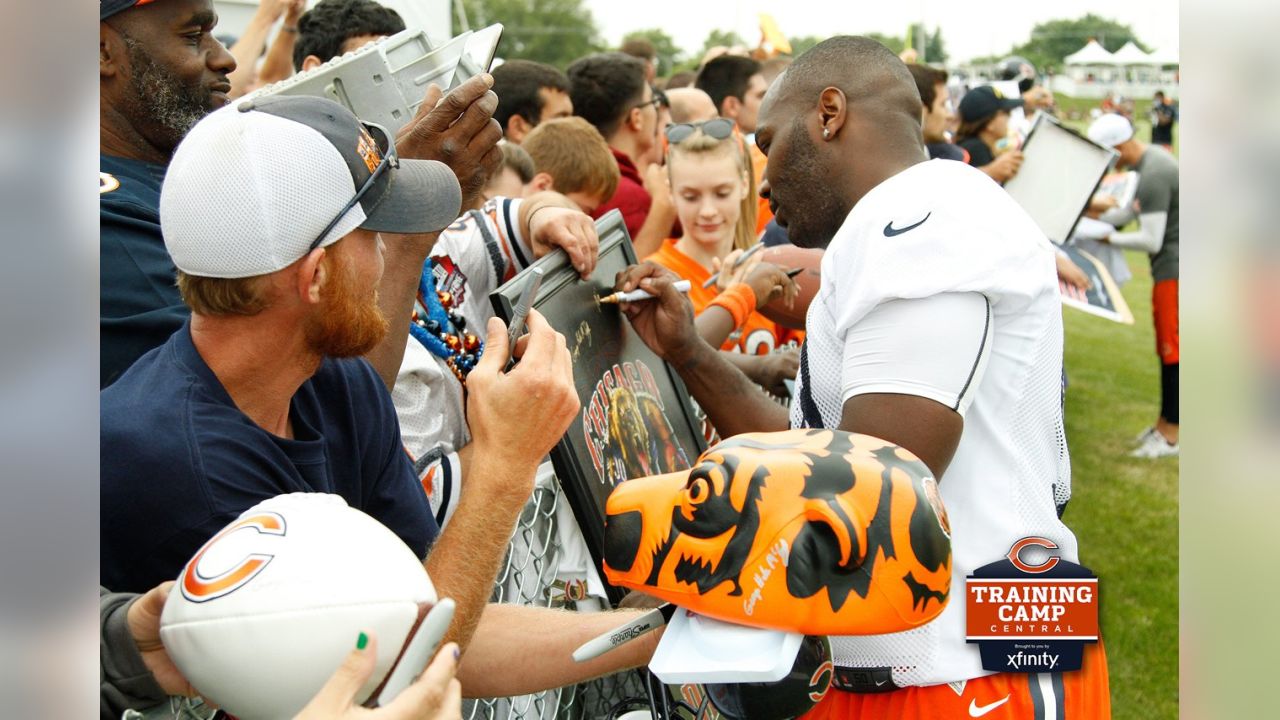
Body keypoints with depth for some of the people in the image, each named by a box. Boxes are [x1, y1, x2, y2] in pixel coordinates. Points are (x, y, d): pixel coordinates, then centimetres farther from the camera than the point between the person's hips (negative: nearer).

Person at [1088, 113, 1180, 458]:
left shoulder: (1153, 176, -22)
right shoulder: (1153, 158, 9)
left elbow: (1151, 240, -22)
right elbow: (1135, 210, 19)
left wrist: (1107, 237, -12)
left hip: (1174, 269, -10)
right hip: (1171, 266, 10)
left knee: (1172, 349, -4)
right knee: (1167, 347, 15)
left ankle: (1171, 433, 3)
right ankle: (1166, 422, 24)